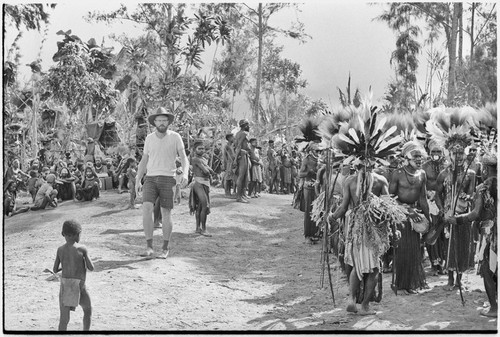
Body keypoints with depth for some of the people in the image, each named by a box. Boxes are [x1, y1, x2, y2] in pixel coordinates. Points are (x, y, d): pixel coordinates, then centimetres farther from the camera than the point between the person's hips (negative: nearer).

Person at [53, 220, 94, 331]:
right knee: (88, 310, 23)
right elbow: (91, 268, -4)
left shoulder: (60, 250, 4)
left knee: (64, 318, 1)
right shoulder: (82, 249, -7)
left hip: (65, 284, 3)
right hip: (78, 285, -3)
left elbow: (55, 270, 8)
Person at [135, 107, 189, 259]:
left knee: (166, 213, 0)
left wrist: (185, 174, -23)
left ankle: (165, 248, 15)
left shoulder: (175, 137, -1)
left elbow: (184, 158, -4)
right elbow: (144, 161, 16)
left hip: (167, 178, -2)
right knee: (146, 208, -17)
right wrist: (138, 180, 9)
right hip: (151, 178, 2)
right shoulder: (149, 138, 9)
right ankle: (149, 247, -14)